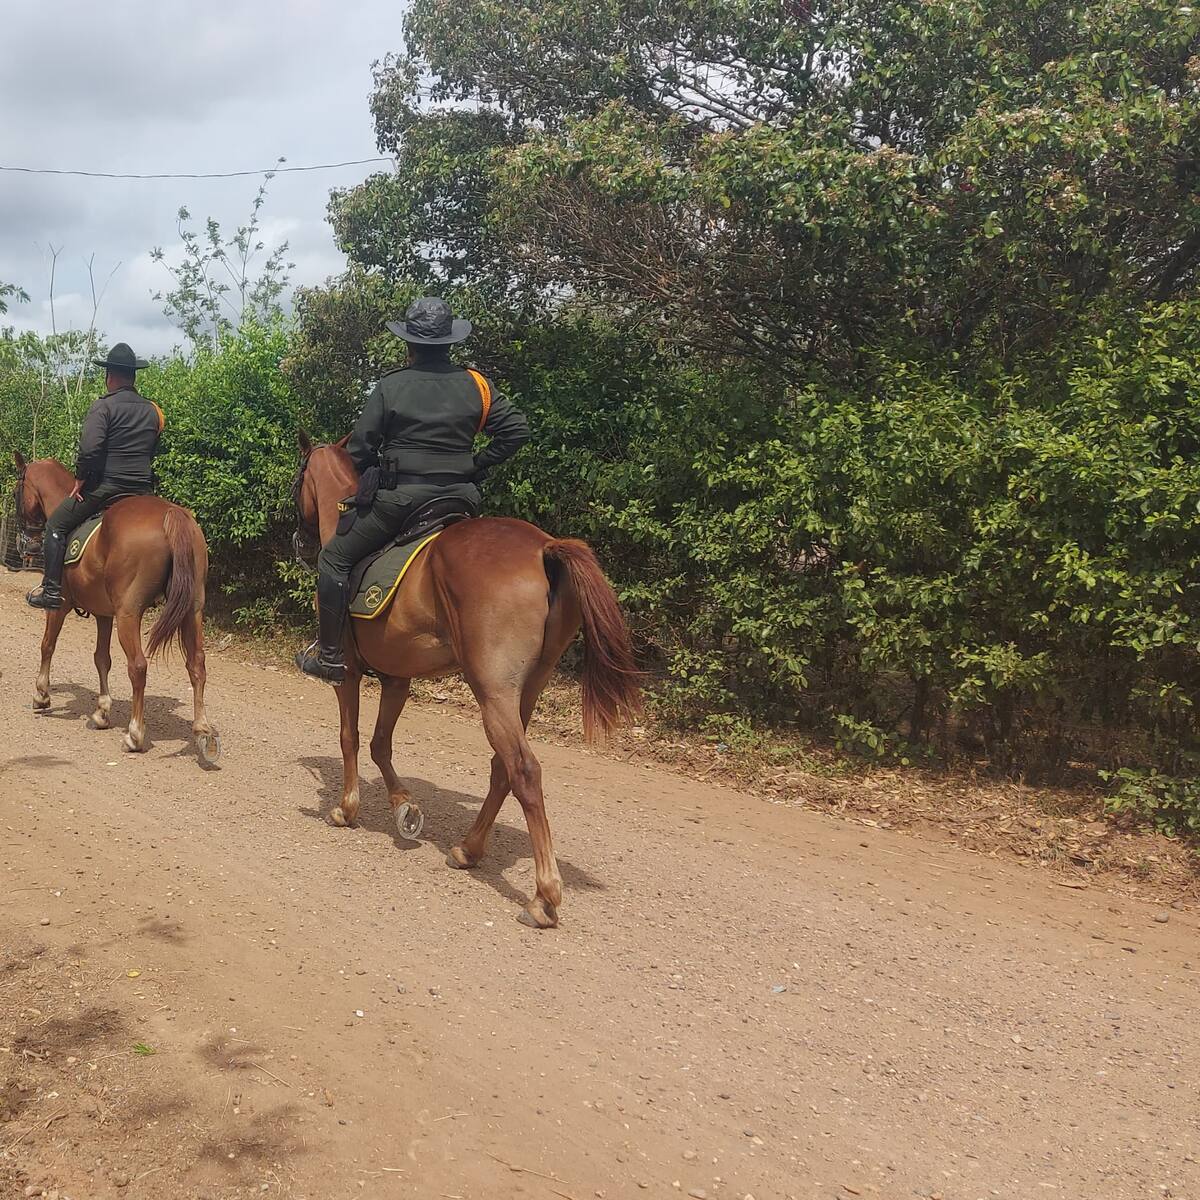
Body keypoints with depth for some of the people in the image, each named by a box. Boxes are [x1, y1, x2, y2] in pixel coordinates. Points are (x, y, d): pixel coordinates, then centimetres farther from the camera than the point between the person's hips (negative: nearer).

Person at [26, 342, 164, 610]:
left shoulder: (103, 406, -9)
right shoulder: (152, 411, 11)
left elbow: (89, 449, -19)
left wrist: (79, 481, -6)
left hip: (104, 486, -6)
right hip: (143, 489, 6)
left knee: (56, 525, 8)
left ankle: (51, 590, 3)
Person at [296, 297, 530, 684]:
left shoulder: (391, 385, -5)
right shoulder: (476, 385, 4)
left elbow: (361, 446, -3)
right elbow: (517, 429, 2)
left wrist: (370, 479, 16)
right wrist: (477, 465, 9)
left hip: (399, 497, -4)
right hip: (461, 499, 4)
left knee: (335, 559, 9)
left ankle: (331, 656, 7)